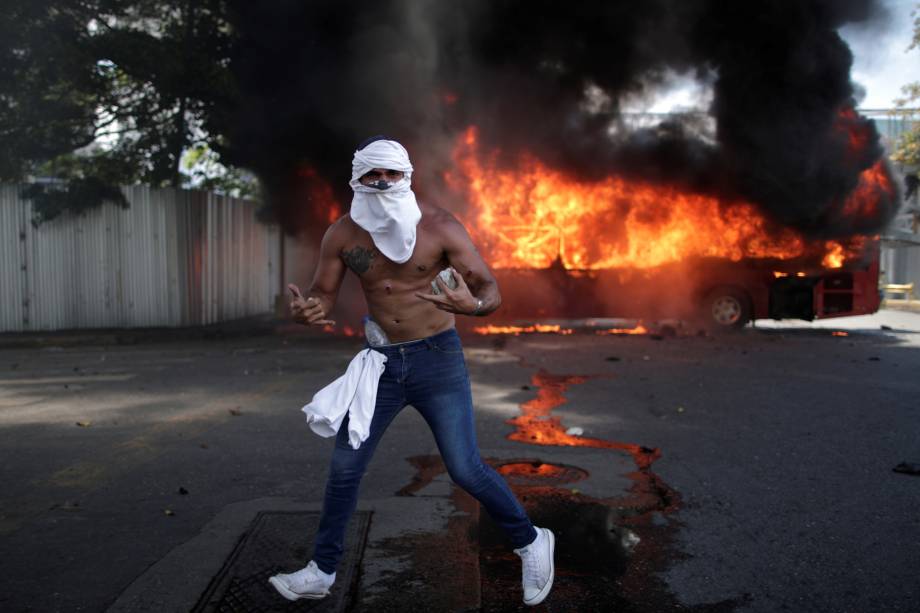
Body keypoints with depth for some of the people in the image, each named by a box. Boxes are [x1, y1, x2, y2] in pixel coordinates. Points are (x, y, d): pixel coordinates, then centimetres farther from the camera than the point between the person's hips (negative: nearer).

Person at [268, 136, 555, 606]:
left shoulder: (439, 226, -14)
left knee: (465, 469, -5)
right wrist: (303, 312, -24)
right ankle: (322, 572, 25)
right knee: (343, 467, 7)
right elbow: (321, 298, 1)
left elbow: (492, 291, -13)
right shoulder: (341, 235, -4)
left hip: (437, 357, -4)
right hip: (381, 360, 4)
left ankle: (530, 542, 20)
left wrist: (471, 305, -38)